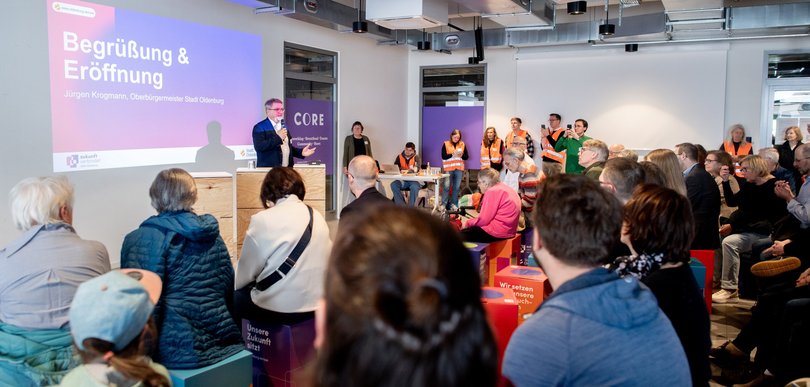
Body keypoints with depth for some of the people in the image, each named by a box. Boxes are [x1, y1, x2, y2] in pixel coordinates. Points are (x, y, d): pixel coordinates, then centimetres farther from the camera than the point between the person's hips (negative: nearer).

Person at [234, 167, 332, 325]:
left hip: (278, 308, -6)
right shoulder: (317, 216, 6)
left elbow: (246, 271, -2)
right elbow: (326, 261, 10)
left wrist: (232, 286, 19)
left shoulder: (263, 220, -10)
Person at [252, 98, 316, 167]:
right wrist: (278, 137, -19)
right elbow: (259, 147, -20)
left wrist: (301, 152, 7)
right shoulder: (259, 127, -5)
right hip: (268, 169, -6)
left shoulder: (284, 126, 17)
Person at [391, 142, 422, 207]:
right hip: (403, 180, 3)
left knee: (414, 187, -35)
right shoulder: (399, 157, 9)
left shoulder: (416, 157, 1)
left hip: (413, 180, -3)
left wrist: (407, 171, -33)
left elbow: (417, 169, -16)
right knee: (394, 185, -25)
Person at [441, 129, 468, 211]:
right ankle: (443, 204, -1)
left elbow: (466, 157, 10)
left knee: (457, 187, 4)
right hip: (448, 168, -3)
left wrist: (461, 155, -11)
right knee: (447, 186, -7)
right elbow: (443, 156, -5)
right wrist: (453, 154, -17)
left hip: (459, 169, 3)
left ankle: (454, 204, 12)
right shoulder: (446, 144, 2)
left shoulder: (462, 144, 11)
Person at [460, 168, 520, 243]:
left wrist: (467, 223, 0)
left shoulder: (492, 192, -14)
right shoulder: (503, 188, 15)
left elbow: (483, 220, -15)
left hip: (496, 231, -10)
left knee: (461, 235, -2)